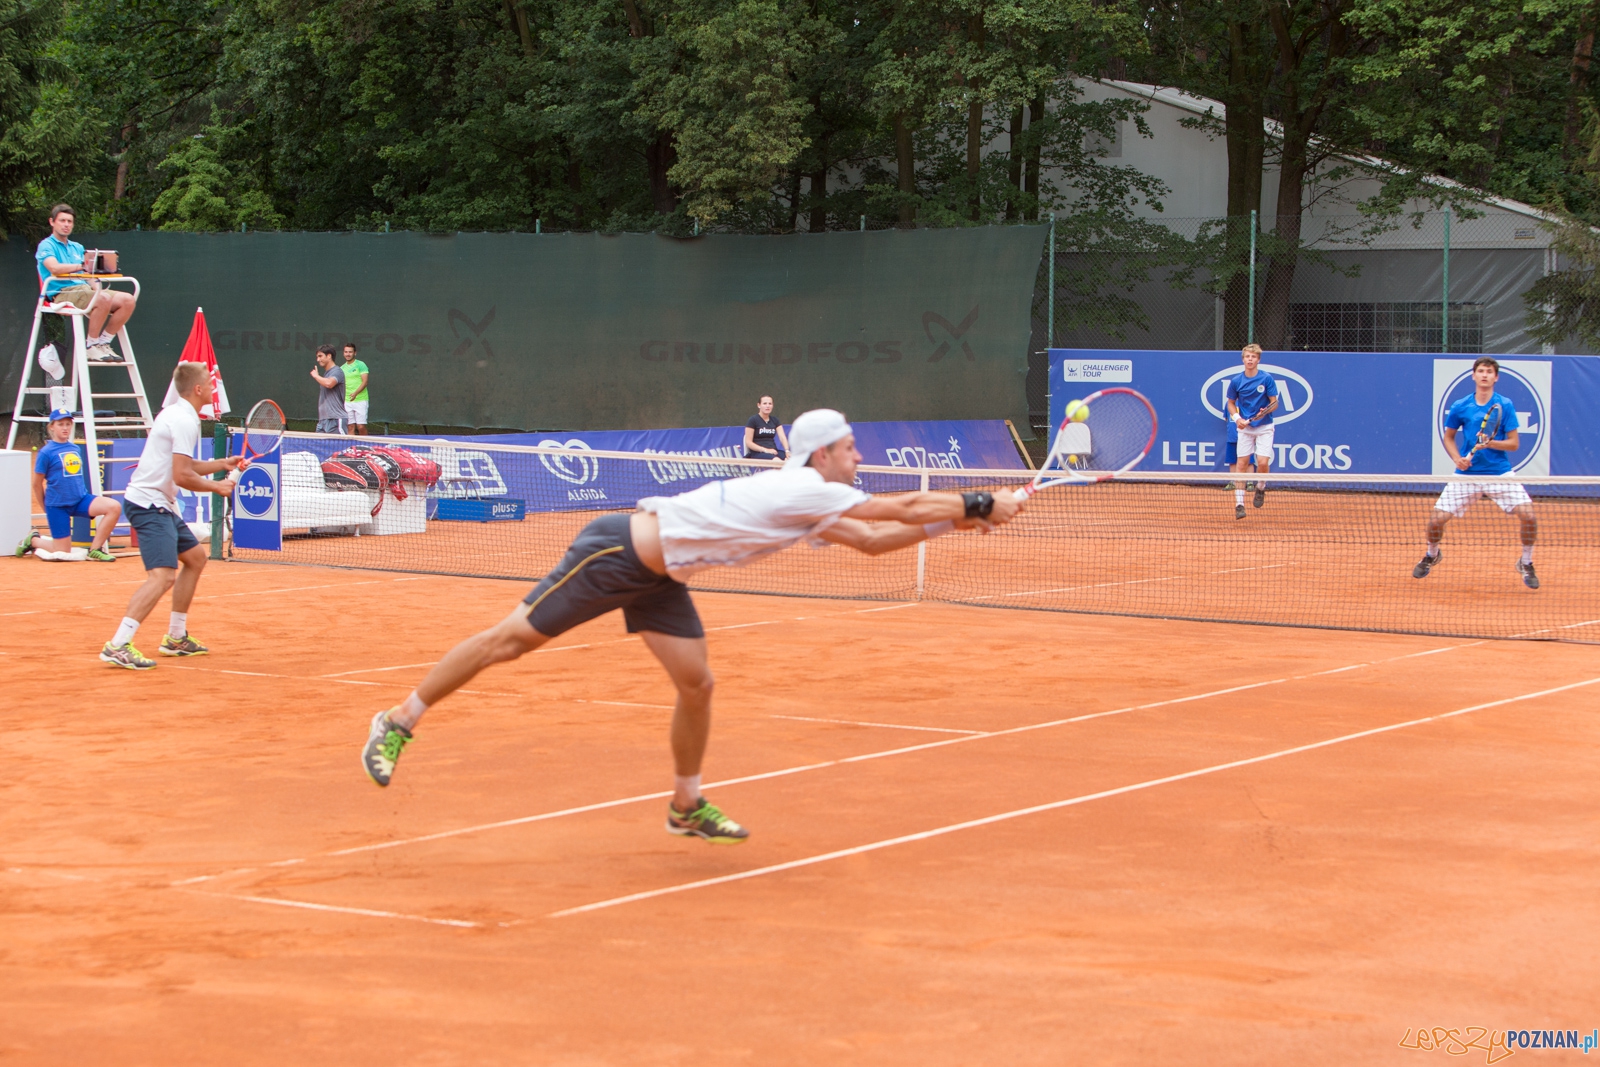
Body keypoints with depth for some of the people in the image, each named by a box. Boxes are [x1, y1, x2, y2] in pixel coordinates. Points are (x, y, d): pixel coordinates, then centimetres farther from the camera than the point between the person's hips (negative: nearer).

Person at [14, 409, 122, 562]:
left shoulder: (75, 449, 7)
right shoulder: (46, 452, -9)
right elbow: (37, 484, -2)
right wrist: (47, 509, 6)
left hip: (81, 499, 5)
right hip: (58, 505, -5)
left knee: (114, 507, -20)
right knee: (63, 553, -2)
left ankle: (95, 549, -8)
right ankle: (33, 540, 28)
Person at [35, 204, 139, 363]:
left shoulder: (78, 248, 25)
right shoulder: (46, 246, 2)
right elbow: (55, 268, -18)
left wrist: (97, 287, -1)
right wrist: (82, 266, -27)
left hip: (85, 289, 7)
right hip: (63, 293, -7)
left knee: (128, 300, -14)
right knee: (103, 299, -35)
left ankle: (103, 342, -6)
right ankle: (92, 346, -21)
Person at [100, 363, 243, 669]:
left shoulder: (176, 413, 16)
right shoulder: (185, 421, -16)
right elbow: (182, 476, -22)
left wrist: (222, 464, 19)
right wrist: (217, 487, -8)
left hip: (161, 505, 11)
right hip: (149, 503, -11)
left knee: (195, 557, 22)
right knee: (163, 575, -22)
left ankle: (176, 637, 27)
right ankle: (117, 647, -29)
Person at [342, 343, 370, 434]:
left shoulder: (360, 365, -1)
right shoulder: (342, 368, 14)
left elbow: (364, 382, -10)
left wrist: (355, 393, -24)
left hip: (360, 400, -4)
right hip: (347, 402, 4)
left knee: (361, 427, -9)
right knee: (351, 427, 1)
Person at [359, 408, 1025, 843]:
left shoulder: (812, 510, 5)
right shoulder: (805, 490, -21)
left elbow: (875, 540, 15)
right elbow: (902, 508, -21)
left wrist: (955, 520, 6)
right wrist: (980, 505, -14)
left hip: (658, 578, 9)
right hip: (615, 553, -9)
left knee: (696, 685, 3)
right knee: (510, 639, -4)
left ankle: (686, 806, 21)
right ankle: (397, 723, 7)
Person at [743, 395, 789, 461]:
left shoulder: (774, 421, 15)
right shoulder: (753, 420, 1)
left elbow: (782, 437, 4)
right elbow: (748, 442, -4)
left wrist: (787, 451, -17)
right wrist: (765, 450, -16)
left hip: (773, 451, 5)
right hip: (757, 453, -5)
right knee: (776, 460, -39)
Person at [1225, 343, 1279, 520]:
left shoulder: (1267, 379, -8)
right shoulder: (1236, 381, -3)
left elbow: (1274, 403, -5)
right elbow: (1231, 403, 9)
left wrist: (1266, 411, -26)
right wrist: (1236, 417, -9)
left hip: (1264, 427, -2)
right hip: (1245, 426, 2)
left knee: (1263, 462, -12)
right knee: (1240, 463, -4)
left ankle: (1260, 488, 20)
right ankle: (1239, 503, 1)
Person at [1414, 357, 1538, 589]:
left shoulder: (1505, 406, -4)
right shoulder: (1460, 407, 1)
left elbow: (1514, 443, -4)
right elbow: (1448, 437, 14)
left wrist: (1491, 443, -22)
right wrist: (1457, 458, -4)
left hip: (1499, 473, -1)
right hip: (1467, 473, 1)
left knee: (1527, 515, -17)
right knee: (1436, 519, -7)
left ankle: (1526, 564, 8)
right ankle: (1432, 556, 27)